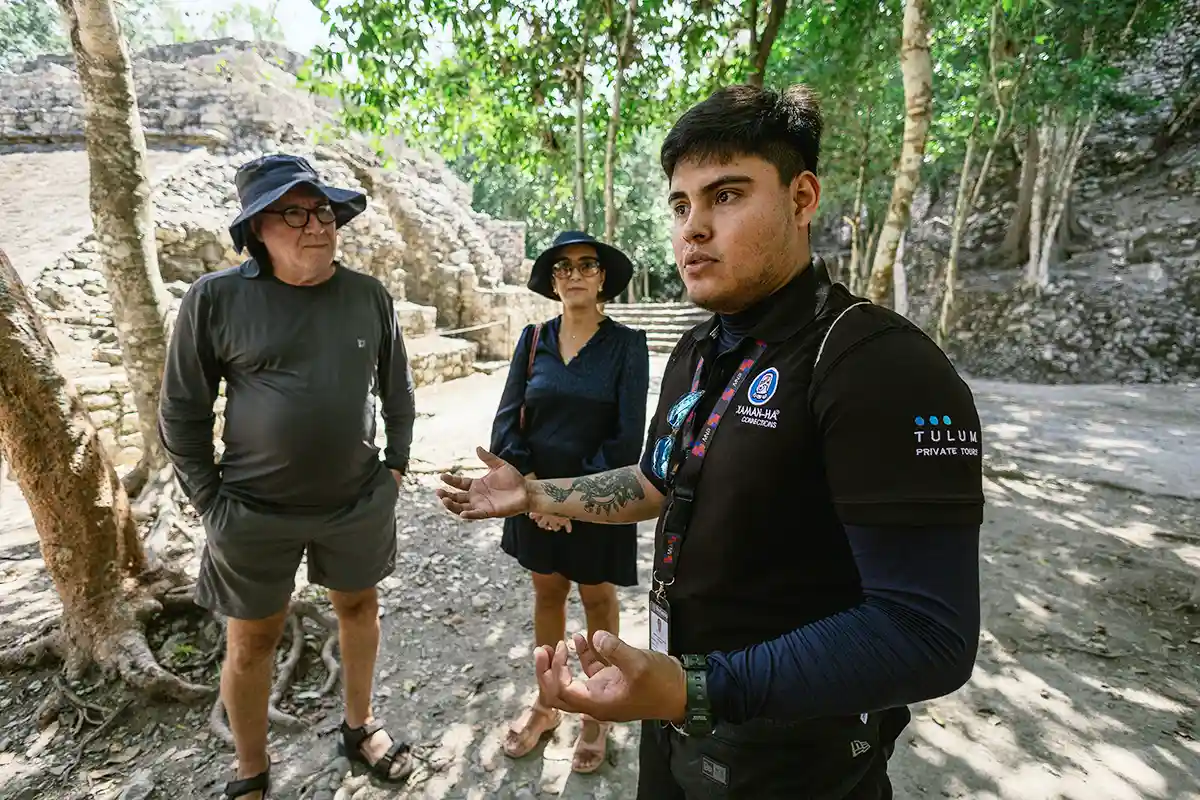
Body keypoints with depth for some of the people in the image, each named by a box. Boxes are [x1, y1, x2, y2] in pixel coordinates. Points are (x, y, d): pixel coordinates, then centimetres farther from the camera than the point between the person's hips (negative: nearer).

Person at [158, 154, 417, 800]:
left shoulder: (369, 296, -3)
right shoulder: (214, 299, -10)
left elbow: (397, 390, 7)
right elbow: (182, 414, -4)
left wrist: (395, 466, 4)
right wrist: (211, 504, -4)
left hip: (359, 503, 3)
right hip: (255, 513, -2)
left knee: (359, 607, 19)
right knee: (252, 639, 14)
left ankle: (359, 729, 45)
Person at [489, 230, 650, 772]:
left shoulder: (627, 345, -9)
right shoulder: (533, 339, 0)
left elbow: (627, 437, -14)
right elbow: (507, 418, -3)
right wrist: (528, 483, -16)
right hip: (536, 493, 3)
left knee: (597, 599, 14)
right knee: (546, 592, 18)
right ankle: (545, 705, 40)